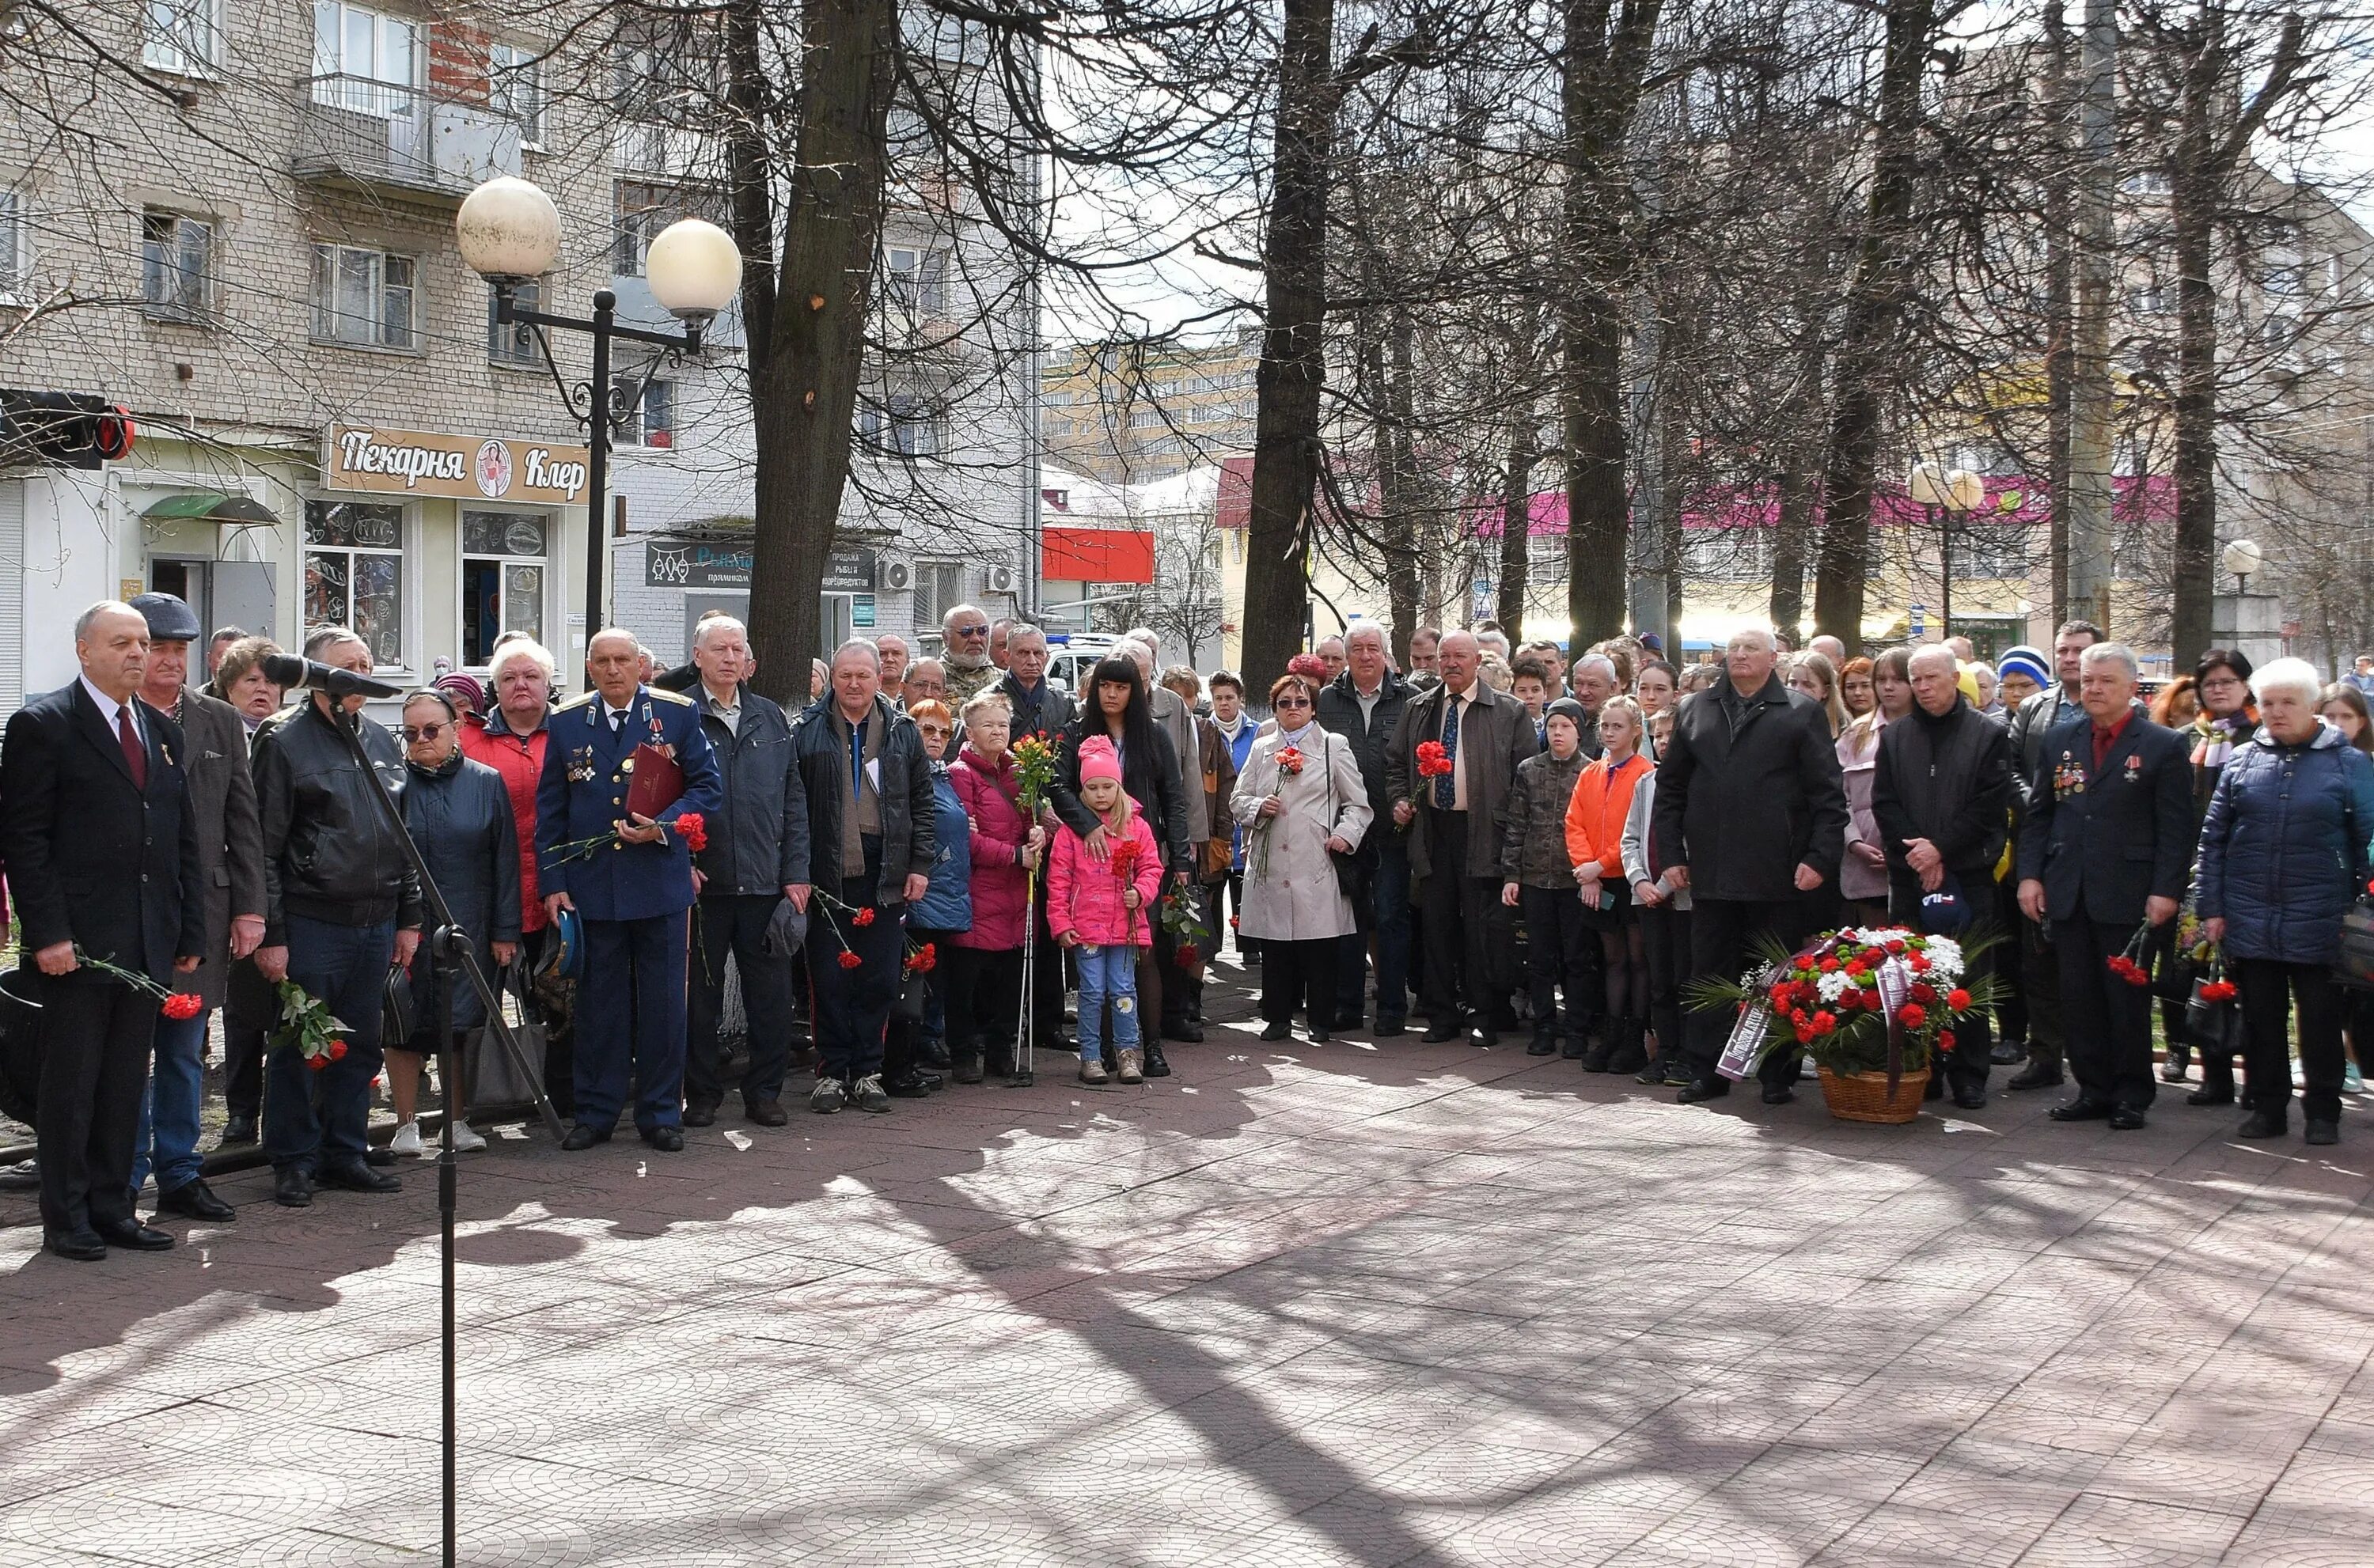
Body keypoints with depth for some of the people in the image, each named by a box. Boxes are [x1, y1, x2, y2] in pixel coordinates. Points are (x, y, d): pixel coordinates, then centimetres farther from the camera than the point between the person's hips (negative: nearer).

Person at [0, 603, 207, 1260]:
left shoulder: (165, 734, 16)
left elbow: (184, 842, 17)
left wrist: (190, 935, 11)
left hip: (148, 946, 6)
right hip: (76, 945, -6)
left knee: (125, 1082, 11)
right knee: (71, 1082, 2)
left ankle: (112, 1207, 19)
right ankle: (65, 1218, 11)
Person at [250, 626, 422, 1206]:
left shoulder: (382, 743, 14)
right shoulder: (285, 740, -4)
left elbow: (404, 838, 18)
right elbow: (263, 847, -7)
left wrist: (409, 918, 13)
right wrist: (269, 933, -12)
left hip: (376, 923, 6)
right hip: (311, 923, -6)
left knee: (360, 1046, 11)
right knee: (299, 1047, 1)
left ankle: (345, 1154, 22)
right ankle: (294, 1162, 12)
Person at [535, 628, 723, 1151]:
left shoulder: (678, 714, 1)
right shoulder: (567, 722, 6)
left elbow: (709, 788, 2)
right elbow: (549, 809, 8)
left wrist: (663, 827, -14)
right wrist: (552, 882, 1)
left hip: (660, 883, -1)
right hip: (590, 886, 1)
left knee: (662, 1004, 4)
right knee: (599, 1004, 8)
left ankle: (661, 1113, 15)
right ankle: (596, 1113, 18)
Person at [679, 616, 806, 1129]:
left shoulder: (771, 719, 12)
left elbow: (792, 798, 12)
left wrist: (794, 871, 5)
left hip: (765, 880, 3)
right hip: (701, 881, -3)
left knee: (772, 992, 4)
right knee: (700, 994, 5)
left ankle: (765, 1092, 15)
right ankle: (702, 1095, 16)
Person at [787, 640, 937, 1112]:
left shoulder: (902, 732, 9)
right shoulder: (807, 732, 3)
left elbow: (923, 802, 11)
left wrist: (920, 865, 3)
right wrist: (795, 870, -8)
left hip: (885, 877, 2)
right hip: (825, 875, -2)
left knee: (880, 979, 4)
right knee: (829, 979, 2)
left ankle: (867, 1071, 14)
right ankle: (832, 1071, 12)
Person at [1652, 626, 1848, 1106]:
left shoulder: (1802, 713, 2)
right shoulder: (1696, 711, 12)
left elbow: (1828, 793, -2)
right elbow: (1670, 787, 14)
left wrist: (1819, 858, -11)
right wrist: (1672, 853, 6)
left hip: (1777, 875, -3)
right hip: (1711, 872, 3)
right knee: (1710, 975, 8)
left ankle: (1778, 1076, 13)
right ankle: (1707, 1074, 16)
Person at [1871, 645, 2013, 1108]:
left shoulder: (1989, 735, 2)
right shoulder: (1894, 736, 12)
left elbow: (1990, 806, -5)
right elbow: (1884, 802, 5)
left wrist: (1941, 848, -13)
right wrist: (1916, 850, -9)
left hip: (1969, 876, -3)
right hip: (1909, 876, 3)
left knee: (1968, 977, -1)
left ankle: (1968, 1074, 6)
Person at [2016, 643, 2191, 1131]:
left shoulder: (2163, 746, -1)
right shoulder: (2059, 740, 11)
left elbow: (2176, 827, -4)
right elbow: (2037, 813, 13)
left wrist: (2165, 890, -11)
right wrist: (2030, 874, 3)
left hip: (2128, 897, -4)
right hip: (2068, 894, 4)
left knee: (2129, 1000, 4)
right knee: (2079, 999, 8)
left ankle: (2131, 1095, 14)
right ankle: (2093, 1089, 17)